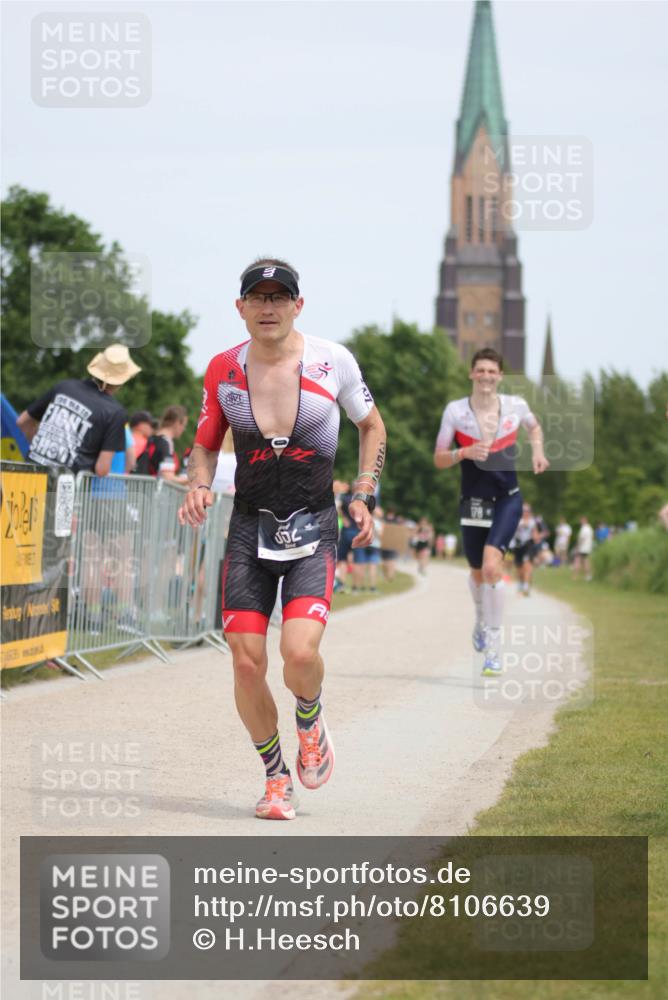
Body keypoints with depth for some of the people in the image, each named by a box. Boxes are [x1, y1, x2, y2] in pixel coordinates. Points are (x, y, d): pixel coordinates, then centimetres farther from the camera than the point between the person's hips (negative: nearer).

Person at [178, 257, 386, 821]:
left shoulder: (332, 361, -2)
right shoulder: (223, 370, 2)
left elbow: (372, 426, 13)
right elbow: (205, 445, 14)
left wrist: (363, 495, 2)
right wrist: (199, 489, -6)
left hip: (313, 527, -2)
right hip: (249, 527, 2)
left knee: (300, 651, -21)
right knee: (247, 662, -6)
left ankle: (310, 720, 15)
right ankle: (276, 776, 16)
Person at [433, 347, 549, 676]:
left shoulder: (515, 406, -3)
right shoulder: (455, 410, -6)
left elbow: (534, 426, 21)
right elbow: (438, 459, -3)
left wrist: (537, 451, 2)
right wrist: (464, 452, -22)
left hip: (507, 500, -1)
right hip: (473, 501, 1)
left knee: (492, 565, -21)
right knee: (478, 573, 15)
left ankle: (493, 648, -15)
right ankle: (481, 621, 50)